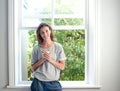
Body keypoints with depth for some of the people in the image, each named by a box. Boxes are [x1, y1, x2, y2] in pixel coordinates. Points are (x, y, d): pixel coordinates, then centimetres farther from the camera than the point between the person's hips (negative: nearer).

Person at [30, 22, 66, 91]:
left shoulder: (58, 47, 0)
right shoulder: (36, 48, 1)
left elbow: (62, 67, 0)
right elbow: (33, 68, 3)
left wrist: (51, 60, -15)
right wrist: (42, 60, -12)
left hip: (53, 82, 0)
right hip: (38, 82, 0)